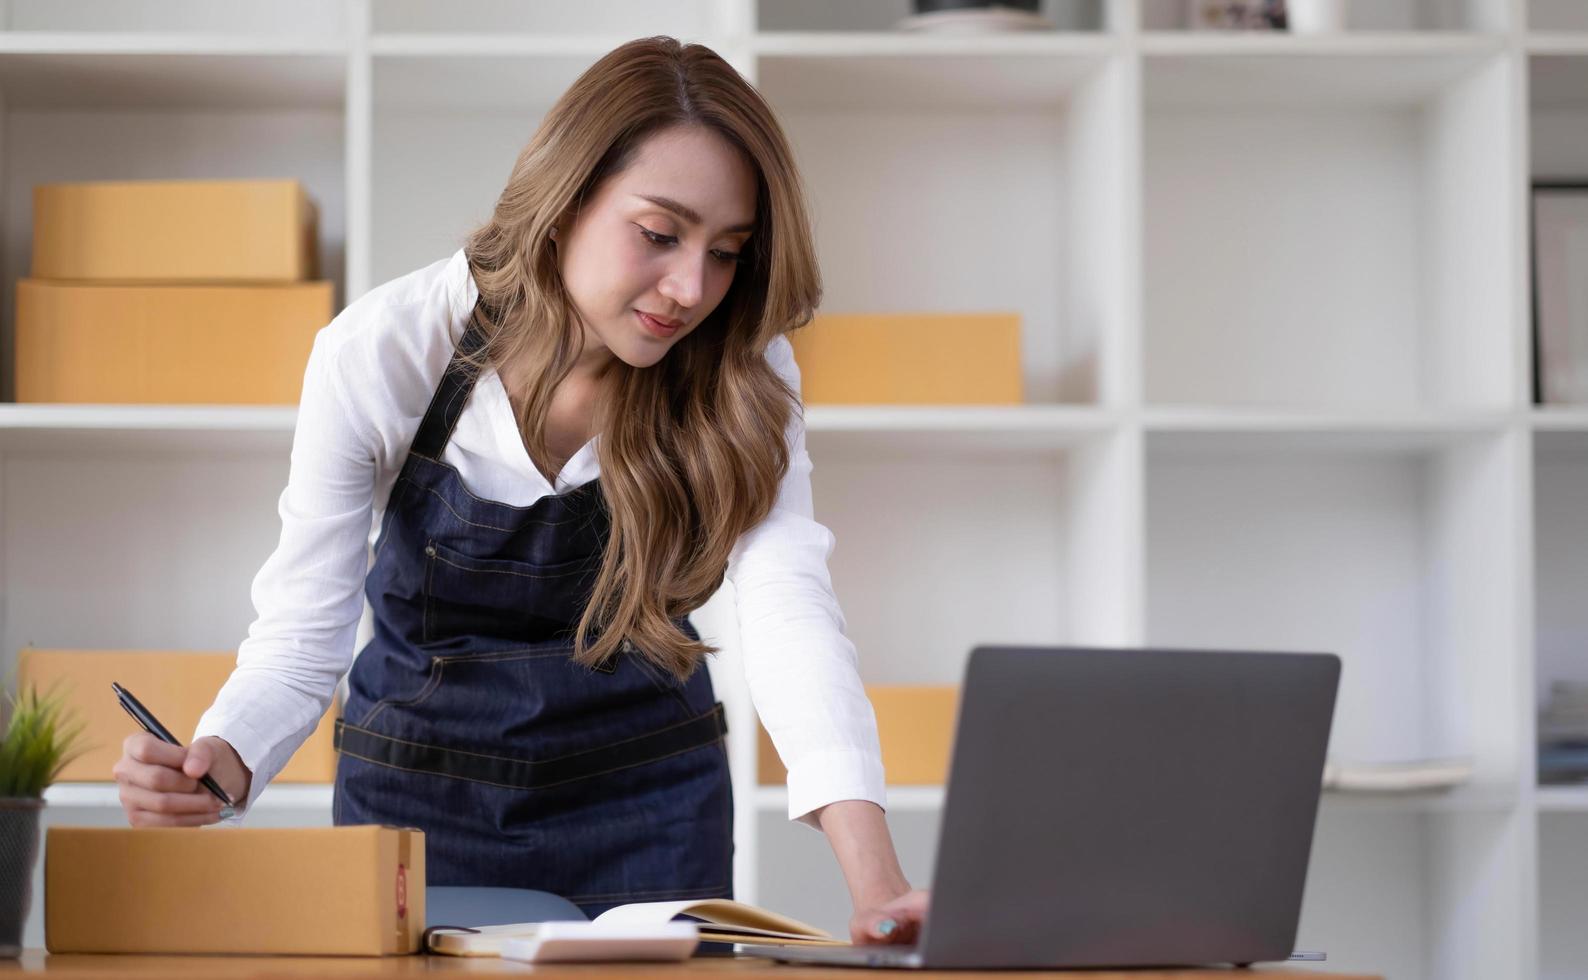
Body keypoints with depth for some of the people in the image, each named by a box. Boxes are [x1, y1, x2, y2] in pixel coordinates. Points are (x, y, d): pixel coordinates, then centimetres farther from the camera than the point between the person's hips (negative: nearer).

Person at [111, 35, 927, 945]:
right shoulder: (381, 352, -20)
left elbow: (789, 605, -30)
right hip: (418, 793, -1)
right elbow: (302, 640, -16)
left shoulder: (742, 373, -17)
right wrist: (221, 760, -39)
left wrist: (874, 880, -45)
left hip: (644, 802, 1)